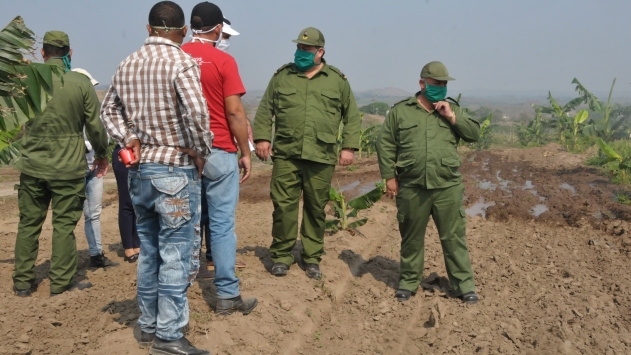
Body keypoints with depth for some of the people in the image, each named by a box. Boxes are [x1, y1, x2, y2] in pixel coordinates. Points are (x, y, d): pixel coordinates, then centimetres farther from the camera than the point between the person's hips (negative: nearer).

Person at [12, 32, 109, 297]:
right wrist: (101, 154, 12)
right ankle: (60, 284, 12)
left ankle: (22, 282, 22)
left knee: (28, 224, 13)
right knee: (64, 226, 6)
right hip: (68, 168, -2)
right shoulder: (81, 83, -8)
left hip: (32, 166, 2)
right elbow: (95, 126, -3)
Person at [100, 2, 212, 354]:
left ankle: (149, 325, 26)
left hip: (139, 169, 7)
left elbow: (109, 109, 18)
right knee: (177, 255, 0)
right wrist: (201, 151, -10)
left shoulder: (127, 65, 9)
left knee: (149, 252, 16)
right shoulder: (182, 62, -13)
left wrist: (128, 137, 8)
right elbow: (197, 113, -24)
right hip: (175, 170, -7)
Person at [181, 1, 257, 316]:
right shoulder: (223, 61, -9)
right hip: (218, 152, -4)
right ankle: (227, 296, 2)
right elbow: (234, 112, -11)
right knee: (222, 224, -1)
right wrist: (245, 152, -2)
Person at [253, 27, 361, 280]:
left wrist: (349, 146, 3)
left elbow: (352, 116, 11)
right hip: (286, 154, 0)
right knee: (284, 205, -1)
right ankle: (281, 256, 13)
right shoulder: (281, 77, 10)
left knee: (316, 209, 7)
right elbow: (265, 110, 12)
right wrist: (262, 137, -1)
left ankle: (312, 258, 19)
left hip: (321, 157, 0)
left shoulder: (337, 80, 9)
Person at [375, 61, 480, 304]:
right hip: (411, 188, -1)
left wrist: (452, 117, -8)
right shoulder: (400, 111, 5)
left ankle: (464, 284, 13)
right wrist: (389, 176, 0)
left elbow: (474, 134, 4)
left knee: (454, 237, 4)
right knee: (411, 238, 10)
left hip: (448, 187, 1)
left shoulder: (453, 110, 11)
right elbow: (385, 144, 5)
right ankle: (408, 282, 25)